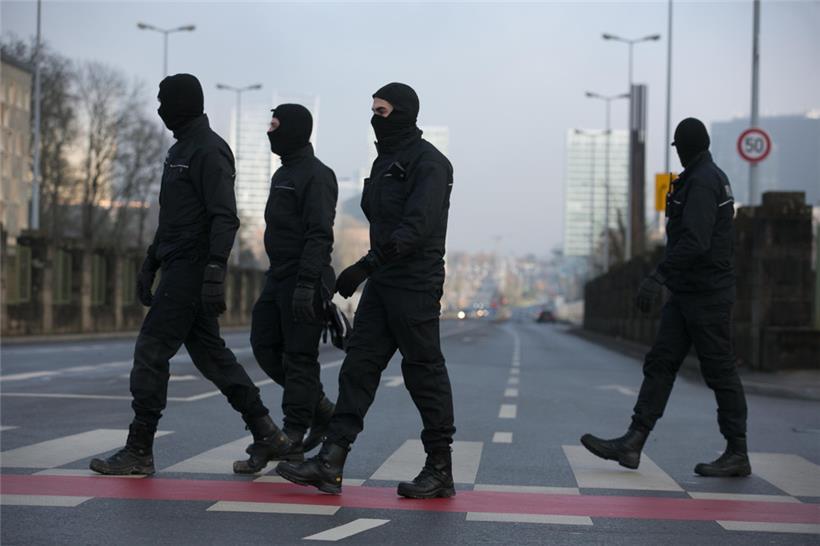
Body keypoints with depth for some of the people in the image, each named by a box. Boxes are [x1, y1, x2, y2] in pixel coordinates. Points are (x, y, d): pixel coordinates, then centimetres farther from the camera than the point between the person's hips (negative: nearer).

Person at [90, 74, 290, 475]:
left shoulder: (209, 151, -12)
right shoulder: (179, 150, 20)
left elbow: (224, 217, -21)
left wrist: (214, 273, -29)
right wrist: (149, 264, 22)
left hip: (192, 270, -10)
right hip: (178, 268, 10)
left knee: (152, 350, -8)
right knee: (208, 351, 12)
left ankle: (138, 451, -2)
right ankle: (265, 431, 17)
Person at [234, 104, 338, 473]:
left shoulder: (316, 176, -11)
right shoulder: (283, 173, 19)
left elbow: (319, 235, -19)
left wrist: (306, 284, -26)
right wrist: (279, 278, 21)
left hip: (303, 279, -10)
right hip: (278, 277, 10)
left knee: (299, 357, -5)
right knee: (264, 346, 8)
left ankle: (291, 439, -1)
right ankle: (321, 409, 19)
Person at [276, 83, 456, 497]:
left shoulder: (428, 162, -11)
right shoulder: (385, 161, 18)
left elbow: (416, 228, -21)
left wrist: (365, 266, -26)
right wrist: (372, 268, 19)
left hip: (415, 284, -9)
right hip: (382, 283, 9)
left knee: (424, 370, -3)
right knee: (359, 365, 1)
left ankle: (440, 470, 6)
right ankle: (331, 462, -1)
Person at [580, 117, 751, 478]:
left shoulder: (702, 182, -15)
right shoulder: (713, 178, 17)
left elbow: (694, 241, -27)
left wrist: (658, 276, -31)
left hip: (707, 295, -10)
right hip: (687, 293, 10)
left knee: (720, 370, -2)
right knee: (660, 363, 3)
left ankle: (737, 455, 6)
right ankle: (632, 443, 1)